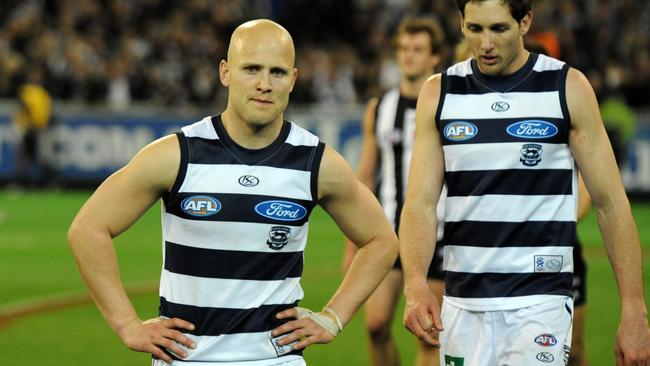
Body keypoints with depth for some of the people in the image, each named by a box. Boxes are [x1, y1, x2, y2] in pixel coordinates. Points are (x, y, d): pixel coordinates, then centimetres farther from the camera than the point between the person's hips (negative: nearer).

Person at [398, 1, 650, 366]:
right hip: (461, 304, 3)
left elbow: (610, 203, -1)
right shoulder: (439, 93, 5)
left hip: (538, 303, -3)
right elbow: (420, 204, 0)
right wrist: (415, 285, -19)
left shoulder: (567, 87, -2)